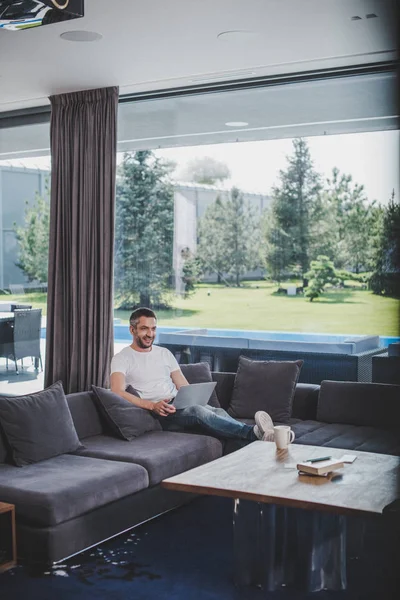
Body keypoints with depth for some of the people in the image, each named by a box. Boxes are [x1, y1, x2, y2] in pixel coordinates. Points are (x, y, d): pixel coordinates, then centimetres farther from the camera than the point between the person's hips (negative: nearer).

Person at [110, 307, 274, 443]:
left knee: (218, 412, -26)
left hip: (180, 406, 6)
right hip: (156, 413, -6)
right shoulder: (121, 358, 4)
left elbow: (184, 387, 17)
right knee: (197, 411, -35)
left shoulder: (164, 353, 22)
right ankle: (254, 433, -50)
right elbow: (117, 392, -13)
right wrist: (153, 405, -25)